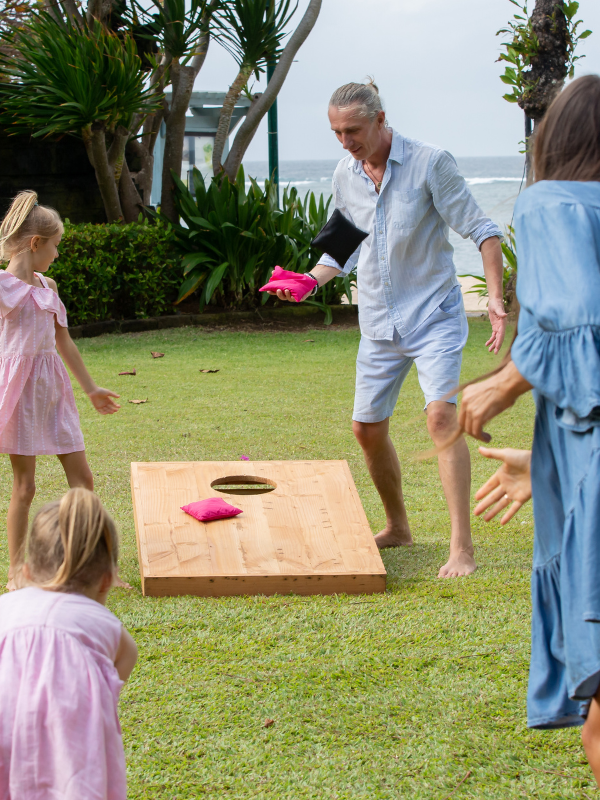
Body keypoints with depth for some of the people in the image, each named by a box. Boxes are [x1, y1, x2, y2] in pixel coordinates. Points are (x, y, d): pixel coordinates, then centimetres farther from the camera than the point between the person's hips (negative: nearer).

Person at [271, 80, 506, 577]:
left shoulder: (430, 163, -12)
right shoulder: (345, 177, 4)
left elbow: (481, 230, -11)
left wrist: (496, 297, -22)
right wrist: (308, 281, 0)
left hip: (434, 313, -6)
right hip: (379, 325, 6)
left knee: (442, 415, -22)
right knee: (368, 429, 9)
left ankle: (462, 547, -20)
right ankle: (397, 527, 32)